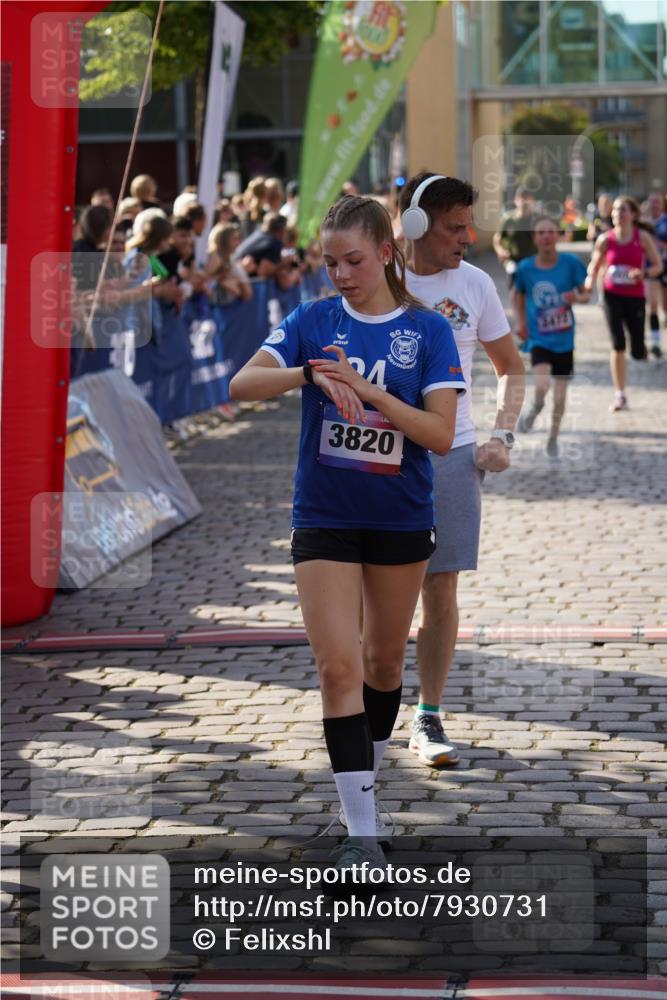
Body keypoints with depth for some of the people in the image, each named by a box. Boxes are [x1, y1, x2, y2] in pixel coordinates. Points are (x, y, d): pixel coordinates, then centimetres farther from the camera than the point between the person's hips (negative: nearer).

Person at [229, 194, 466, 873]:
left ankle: (368, 775, 39)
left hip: (400, 519, 1)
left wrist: (369, 390, -25)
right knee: (338, 666, -10)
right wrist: (309, 373, -31)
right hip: (323, 518, -1)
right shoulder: (314, 322, -2)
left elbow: (441, 434, -13)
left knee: (383, 661, 15)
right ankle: (361, 829, -11)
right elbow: (241, 385, -14)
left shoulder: (427, 331, -4)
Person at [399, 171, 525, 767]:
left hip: (452, 455, 2)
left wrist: (503, 436, 2)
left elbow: (511, 367, 15)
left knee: (442, 590, 2)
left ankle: (429, 721, 12)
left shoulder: (474, 285, 3)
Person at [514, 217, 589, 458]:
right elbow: (518, 296, 13)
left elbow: (586, 294, 1)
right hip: (539, 339, -1)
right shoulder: (525, 268, -6)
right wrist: (520, 322, -1)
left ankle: (553, 439, 31)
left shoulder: (570, 263, -8)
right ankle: (534, 409, 11)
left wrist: (577, 297, -21)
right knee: (541, 387, -24)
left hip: (564, 339, 1)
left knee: (560, 396, 8)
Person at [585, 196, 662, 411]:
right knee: (617, 345, -9)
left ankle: (640, 351, 43)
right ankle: (620, 395, -3)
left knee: (637, 351, 1)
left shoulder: (642, 237, -4)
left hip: (635, 296, 0)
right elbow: (595, 265, 10)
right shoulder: (605, 239, -1)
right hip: (612, 295, 0)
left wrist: (644, 274, -20)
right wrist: (590, 278, -11)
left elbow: (658, 265, 0)